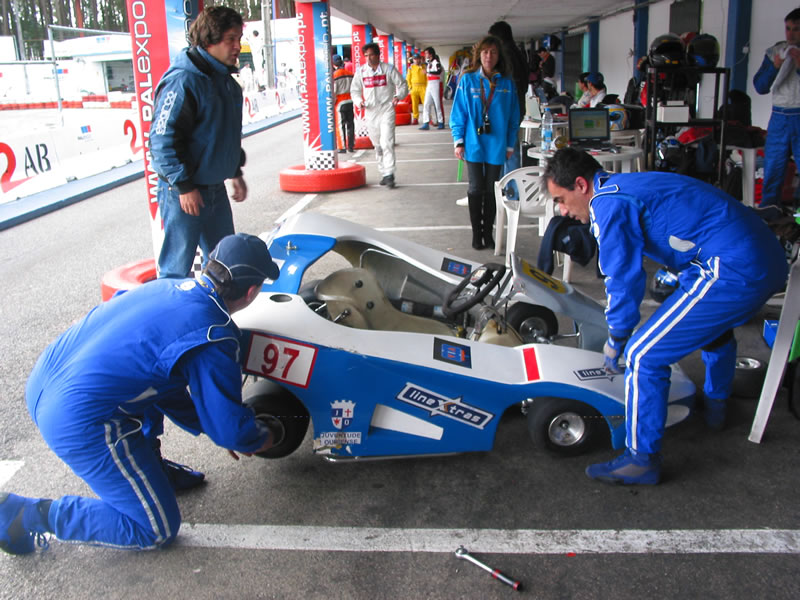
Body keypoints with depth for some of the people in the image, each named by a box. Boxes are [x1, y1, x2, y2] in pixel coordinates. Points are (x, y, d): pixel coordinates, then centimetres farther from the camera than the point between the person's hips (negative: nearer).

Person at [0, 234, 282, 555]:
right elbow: (231, 431, -7)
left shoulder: (164, 286, 7)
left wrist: (215, 429, 27)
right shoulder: (213, 338, -17)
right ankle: (32, 515, 4)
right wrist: (265, 436, 16)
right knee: (157, 529, 6)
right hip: (79, 424, -9)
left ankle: (147, 464, 30)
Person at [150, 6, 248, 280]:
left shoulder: (227, 82, 11)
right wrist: (184, 186, -21)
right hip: (183, 192, -9)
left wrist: (236, 172, 21)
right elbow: (163, 138, -21)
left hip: (215, 188, 9)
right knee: (177, 266, -1)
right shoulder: (183, 80, -18)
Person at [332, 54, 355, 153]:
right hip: (351, 102, 5)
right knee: (350, 124, 11)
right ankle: (351, 146, 14)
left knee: (340, 125, 0)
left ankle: (342, 147, -1)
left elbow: (333, 92, -11)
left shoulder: (334, 75, -10)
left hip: (340, 103, -5)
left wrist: (332, 104, -3)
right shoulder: (350, 74, 7)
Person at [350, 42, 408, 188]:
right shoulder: (361, 71, 6)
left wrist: (398, 96, -16)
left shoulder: (388, 69, -1)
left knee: (387, 143, -16)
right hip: (370, 112, 4)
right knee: (377, 145, 10)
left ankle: (389, 174, -15)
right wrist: (359, 101, -8)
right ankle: (384, 173, 21)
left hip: (386, 111, -3)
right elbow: (355, 90, 13)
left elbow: (402, 85, 4)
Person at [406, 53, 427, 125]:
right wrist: (410, 87, 3)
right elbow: (408, 78, 11)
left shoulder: (424, 67, 6)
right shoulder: (411, 67, 8)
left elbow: (427, 77, 5)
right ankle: (415, 118, 12)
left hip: (423, 87, -1)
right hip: (414, 87, 1)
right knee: (414, 104, 3)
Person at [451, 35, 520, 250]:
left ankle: (488, 233, 21)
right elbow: (458, 112, -1)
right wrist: (459, 141, -7)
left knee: (491, 190, 9)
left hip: (496, 145, 2)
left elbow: (513, 117, 6)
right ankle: (476, 234, 14)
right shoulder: (468, 80, -2)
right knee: (476, 189, 3)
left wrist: (510, 144, 4)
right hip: (474, 144, -2)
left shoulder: (506, 83, 2)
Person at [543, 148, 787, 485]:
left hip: (733, 272, -10)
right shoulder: (628, 187, 21)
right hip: (768, 258, 10)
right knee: (714, 325, 38)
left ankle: (642, 461, 7)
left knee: (644, 355, -4)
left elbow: (625, 279, -10)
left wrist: (615, 341, 5)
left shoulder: (609, 204, -10)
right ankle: (715, 406, 57)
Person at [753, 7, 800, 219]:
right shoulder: (775, 52, 10)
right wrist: (775, 66, -7)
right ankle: (768, 216, 17)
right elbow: (760, 87, 7)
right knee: (772, 170, 7)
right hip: (779, 117, 3)